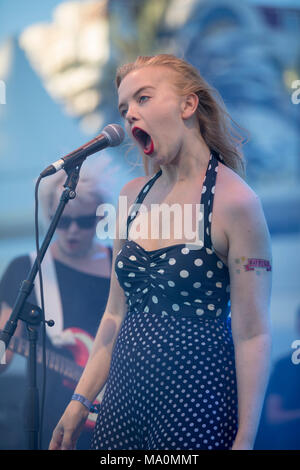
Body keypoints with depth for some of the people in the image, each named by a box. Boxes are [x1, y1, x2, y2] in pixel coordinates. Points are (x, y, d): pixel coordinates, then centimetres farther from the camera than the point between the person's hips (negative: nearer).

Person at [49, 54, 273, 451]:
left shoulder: (233, 201, -12)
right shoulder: (133, 195, 8)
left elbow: (252, 336, -13)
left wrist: (244, 441, -15)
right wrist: (81, 400, 10)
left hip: (197, 402, -6)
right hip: (124, 395, 6)